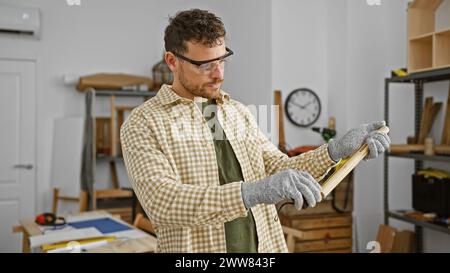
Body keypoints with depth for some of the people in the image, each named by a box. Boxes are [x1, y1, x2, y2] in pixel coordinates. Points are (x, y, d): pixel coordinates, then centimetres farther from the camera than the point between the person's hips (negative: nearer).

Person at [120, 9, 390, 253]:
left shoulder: (240, 113, 8)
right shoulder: (143, 124, -10)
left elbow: (279, 168, 6)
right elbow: (162, 201, -24)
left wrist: (337, 149, -10)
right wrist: (251, 192, -35)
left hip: (264, 245, 5)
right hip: (196, 248, -4)